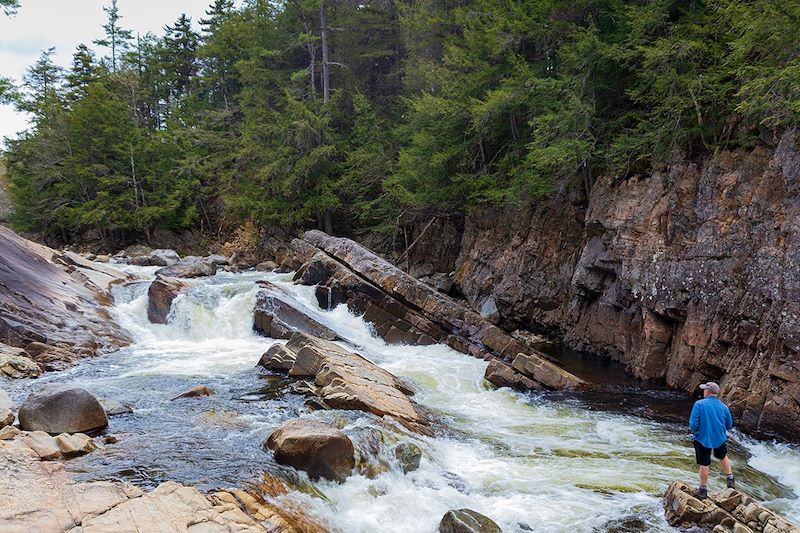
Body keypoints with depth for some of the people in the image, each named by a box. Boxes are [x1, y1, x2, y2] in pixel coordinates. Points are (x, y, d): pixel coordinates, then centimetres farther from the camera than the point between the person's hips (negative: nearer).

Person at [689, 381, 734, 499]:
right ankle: (730, 480, 39)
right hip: (720, 438, 3)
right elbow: (729, 425, 5)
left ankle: (703, 491, 19)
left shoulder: (699, 404, -19)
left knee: (704, 465, 8)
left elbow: (693, 424, -23)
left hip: (702, 439, -3)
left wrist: (694, 432, -3)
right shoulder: (723, 407, -6)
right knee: (723, 457, 30)